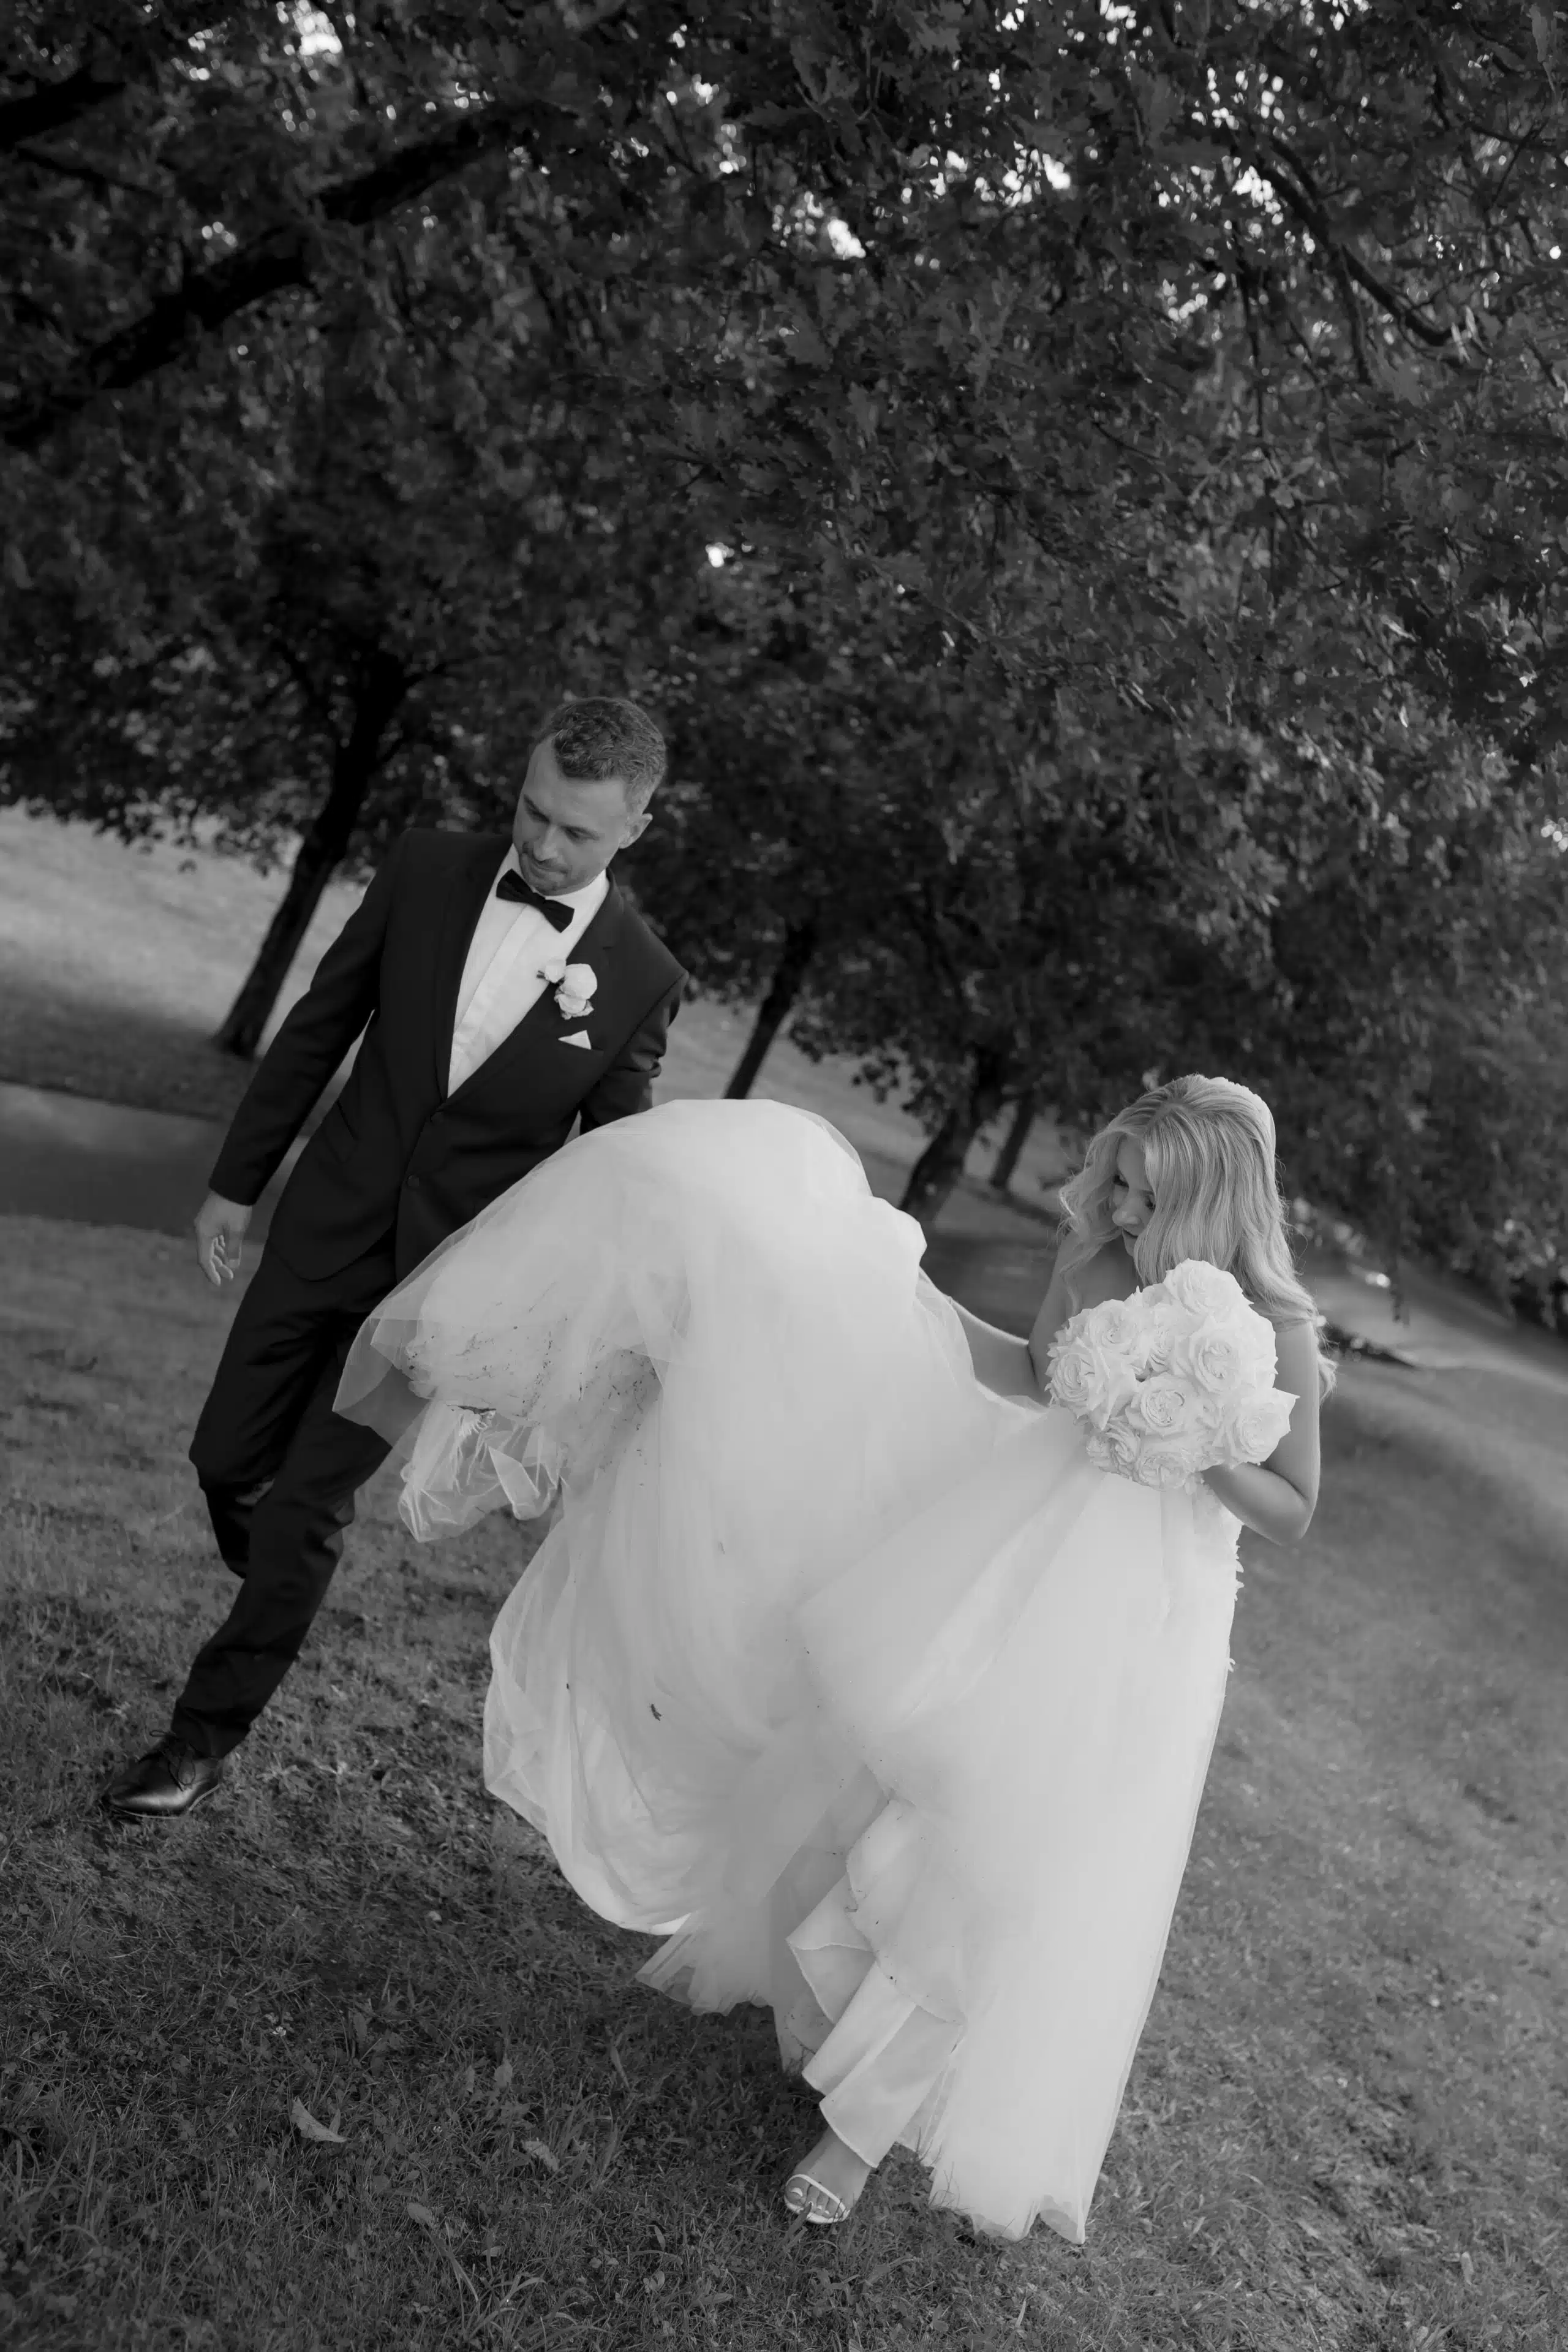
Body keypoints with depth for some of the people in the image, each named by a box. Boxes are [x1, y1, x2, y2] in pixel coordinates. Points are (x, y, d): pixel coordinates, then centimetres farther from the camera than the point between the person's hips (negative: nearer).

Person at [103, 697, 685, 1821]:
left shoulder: (643, 979, -11)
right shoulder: (425, 870, -7)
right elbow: (318, 1030, 3)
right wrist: (238, 1180, 7)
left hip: (446, 1275, -3)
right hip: (326, 1223, 3)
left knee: (309, 1503, -1)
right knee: (227, 1458, 12)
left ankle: (208, 1735, 18)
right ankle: (283, 1606, 44)